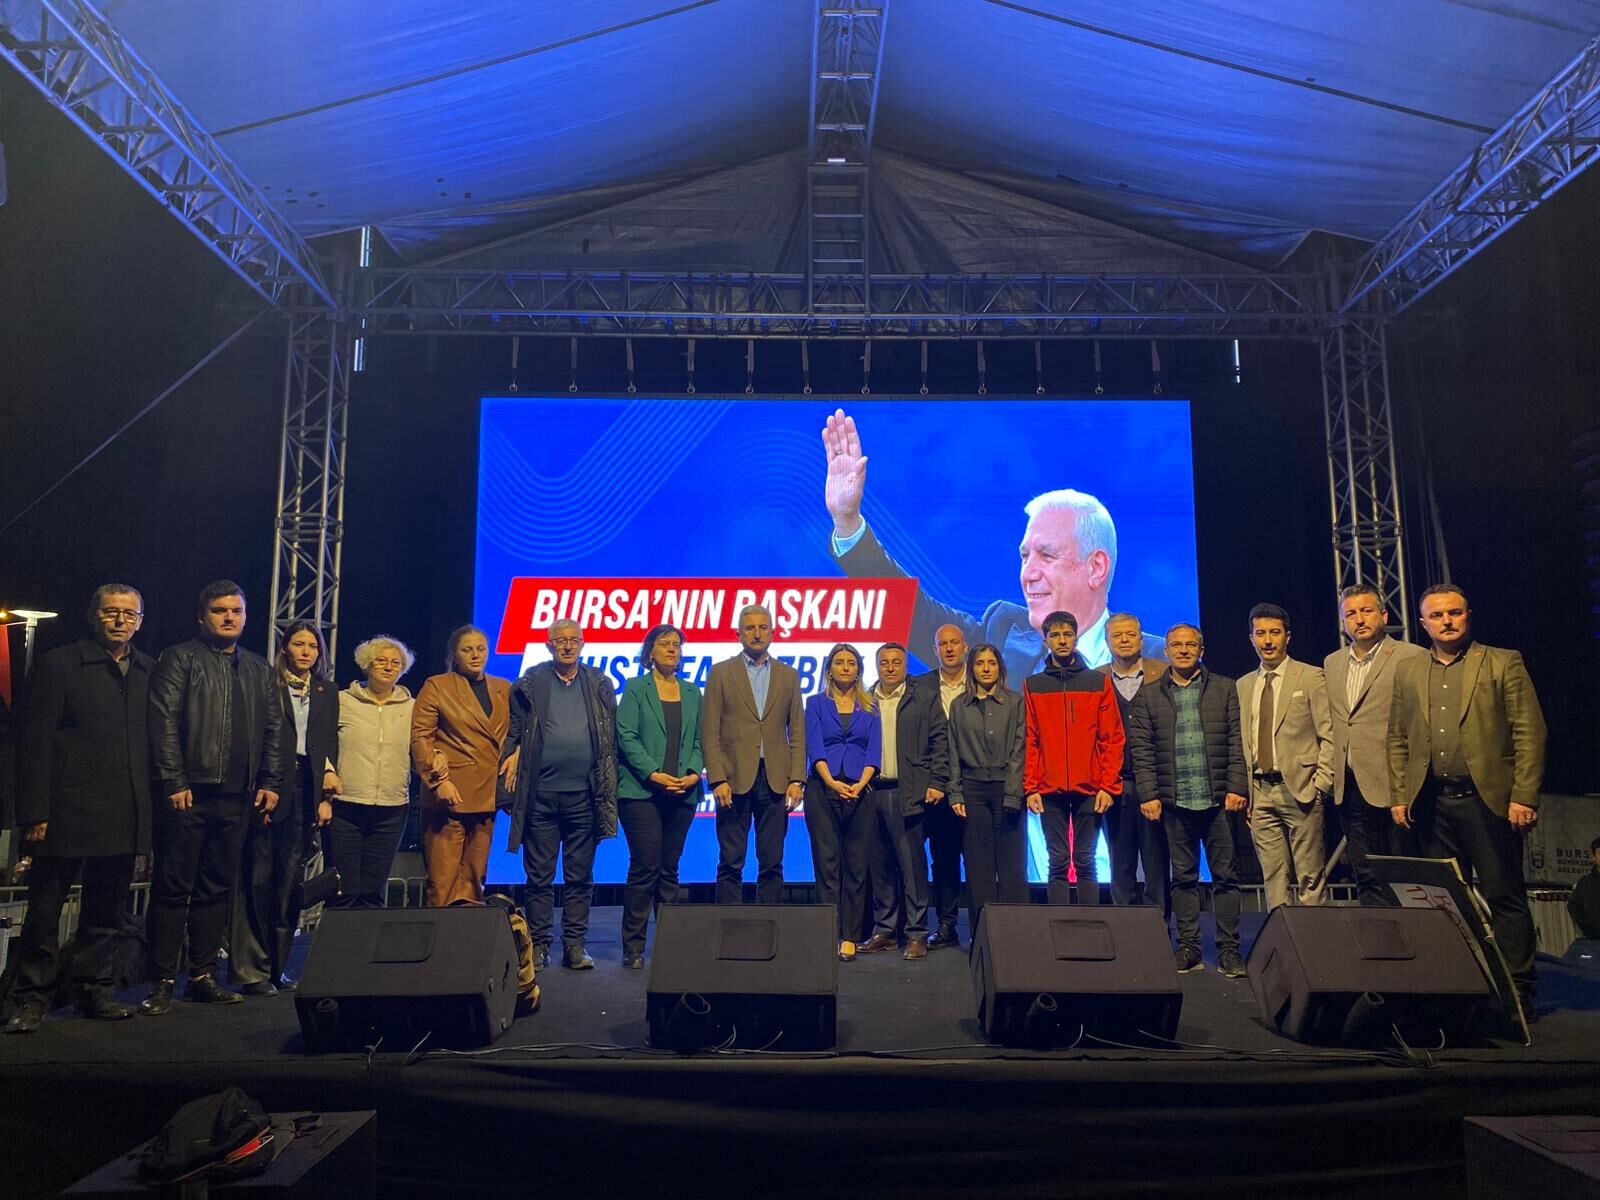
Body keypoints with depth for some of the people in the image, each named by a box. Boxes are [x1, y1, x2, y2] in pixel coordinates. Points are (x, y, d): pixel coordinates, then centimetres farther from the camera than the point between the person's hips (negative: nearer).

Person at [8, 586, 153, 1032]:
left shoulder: (149, 672, 10)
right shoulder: (58, 665, -2)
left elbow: (155, 740, 10)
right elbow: (35, 743, -5)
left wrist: (153, 802, 3)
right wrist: (34, 814, -10)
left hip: (124, 818, 4)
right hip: (68, 813, -4)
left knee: (106, 912, 13)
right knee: (44, 911, 6)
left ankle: (94, 990, 25)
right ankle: (32, 999, 18)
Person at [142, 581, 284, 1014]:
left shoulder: (260, 670, 16)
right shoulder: (180, 658, 2)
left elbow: (273, 730, 15)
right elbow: (164, 721, -7)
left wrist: (271, 783, 5)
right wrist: (174, 781, -14)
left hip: (238, 796, 5)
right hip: (188, 793, -4)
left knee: (217, 888, 10)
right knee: (173, 888, 0)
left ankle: (203, 975, 18)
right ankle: (163, 982, 7)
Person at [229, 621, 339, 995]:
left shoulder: (328, 693, 15)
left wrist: (325, 795, 6)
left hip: (306, 790, 4)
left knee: (291, 880, 7)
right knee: (259, 878, -3)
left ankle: (277, 965, 15)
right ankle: (251, 970, 4)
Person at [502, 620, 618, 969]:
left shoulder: (599, 685, 9)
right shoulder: (530, 683, 5)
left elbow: (611, 737, 10)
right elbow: (513, 731, 7)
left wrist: (608, 788, 1)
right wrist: (514, 758, -8)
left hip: (584, 794, 1)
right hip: (540, 794, -1)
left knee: (580, 876, 7)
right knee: (539, 875, 6)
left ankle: (575, 944, 15)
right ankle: (539, 944, 15)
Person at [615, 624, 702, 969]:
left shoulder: (692, 693, 15)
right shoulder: (635, 688, 4)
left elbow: (698, 740, 11)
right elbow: (626, 736, -5)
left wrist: (694, 772, -7)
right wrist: (653, 774, -15)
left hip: (682, 794, 4)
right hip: (641, 791, -4)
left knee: (669, 869, 7)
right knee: (645, 867, -7)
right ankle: (633, 947, 1)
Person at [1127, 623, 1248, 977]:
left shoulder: (1225, 689, 8)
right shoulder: (1148, 695, 8)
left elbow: (1237, 741, 3)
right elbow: (1141, 748, 4)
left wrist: (1236, 787, -6)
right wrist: (1149, 794, -4)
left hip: (1218, 800, 0)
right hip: (1174, 801, 1)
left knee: (1224, 876, 3)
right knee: (1183, 877, 7)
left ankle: (1229, 950, 10)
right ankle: (1188, 948, 13)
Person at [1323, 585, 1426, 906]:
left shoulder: (1412, 658, -3)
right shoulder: (1332, 663, 15)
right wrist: (1329, 772, 9)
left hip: (1395, 786, -5)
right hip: (1350, 789, 6)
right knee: (1367, 879, 9)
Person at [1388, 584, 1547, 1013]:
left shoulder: (1503, 663, 2)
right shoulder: (1408, 672, 13)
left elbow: (1530, 733, -3)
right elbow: (1397, 740, 14)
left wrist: (1524, 796, -10)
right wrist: (1398, 796, 7)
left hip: (1487, 798, -4)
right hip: (1432, 803, 4)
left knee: (1504, 898, 0)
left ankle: (1516, 989, 9)